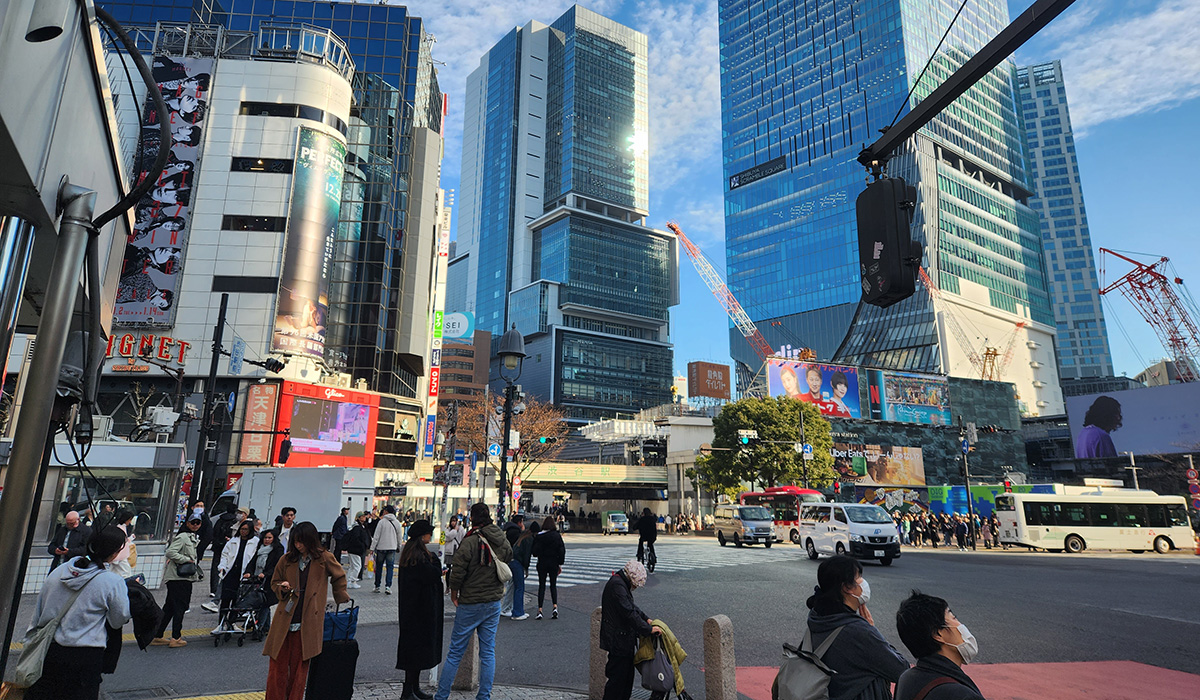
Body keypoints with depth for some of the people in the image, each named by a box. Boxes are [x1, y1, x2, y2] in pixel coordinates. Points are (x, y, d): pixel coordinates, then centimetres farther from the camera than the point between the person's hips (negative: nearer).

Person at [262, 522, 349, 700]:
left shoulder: (324, 558, -2)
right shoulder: (287, 560, 4)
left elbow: (339, 578, 13)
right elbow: (274, 583, 16)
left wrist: (341, 599, 17)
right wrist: (282, 588, -5)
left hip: (307, 623, -2)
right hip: (284, 619, 2)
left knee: (299, 666, 5)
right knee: (278, 665, 5)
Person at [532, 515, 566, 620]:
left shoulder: (538, 536, -8)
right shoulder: (557, 536, -4)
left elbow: (535, 552, -9)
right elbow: (562, 550, -3)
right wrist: (560, 564, 5)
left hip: (542, 564, -1)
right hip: (553, 564, 1)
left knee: (541, 586, 8)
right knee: (553, 585, 13)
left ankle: (540, 610, 3)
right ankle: (555, 606, -3)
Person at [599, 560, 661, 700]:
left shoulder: (621, 583, 10)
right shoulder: (617, 585, -23)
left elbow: (631, 606, 19)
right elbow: (629, 613, -28)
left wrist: (646, 619, 7)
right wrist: (648, 629, -24)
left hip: (624, 639, 10)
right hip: (618, 641, -10)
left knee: (627, 674, 19)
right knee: (617, 677, -1)